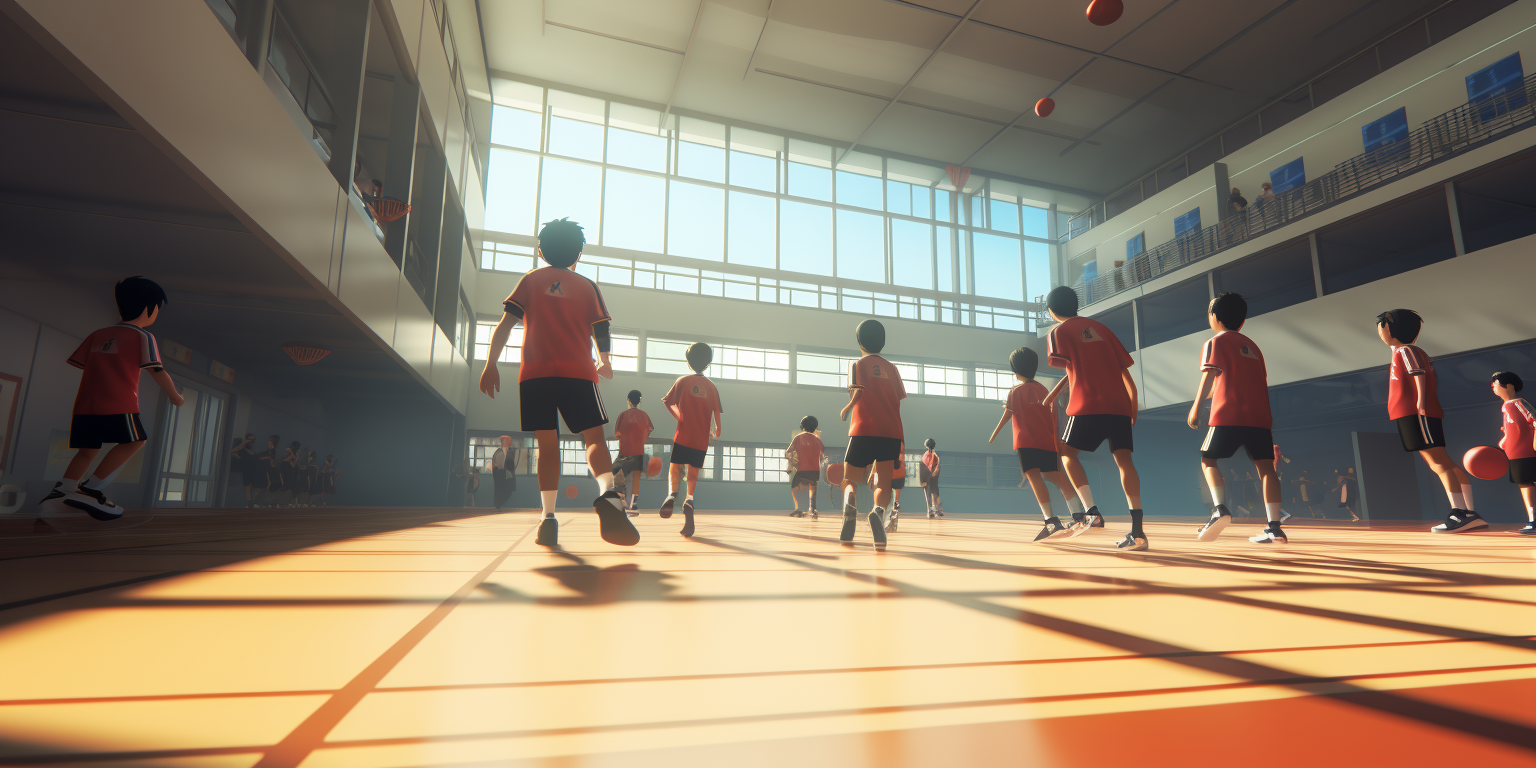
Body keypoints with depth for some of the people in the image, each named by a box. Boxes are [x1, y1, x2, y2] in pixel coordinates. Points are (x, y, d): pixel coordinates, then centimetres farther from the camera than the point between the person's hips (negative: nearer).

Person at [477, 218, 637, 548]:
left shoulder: (531, 280, 15)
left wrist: (491, 364, 4)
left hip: (535, 373, 1)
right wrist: (604, 361, 27)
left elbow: (505, 324, 5)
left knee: (547, 445, 4)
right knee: (594, 438, -7)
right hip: (578, 373, -1)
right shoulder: (588, 286, 14)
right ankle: (608, 494, -35)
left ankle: (549, 519, -3)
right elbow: (602, 332, 9)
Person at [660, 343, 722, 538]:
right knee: (693, 474, 9)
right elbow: (717, 413, 2)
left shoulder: (683, 381, -1)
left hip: (682, 436, -1)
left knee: (674, 469, 10)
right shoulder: (711, 387, 4)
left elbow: (668, 402, -2)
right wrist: (717, 431, 18)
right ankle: (689, 500, -18)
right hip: (701, 440, 2)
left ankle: (672, 494, -19)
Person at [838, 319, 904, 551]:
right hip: (891, 434, 3)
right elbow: (900, 400, 11)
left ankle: (850, 507, -25)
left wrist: (846, 410, 6)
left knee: (850, 482, 10)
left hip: (863, 431, -2)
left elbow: (859, 391, -12)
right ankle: (879, 511, -31)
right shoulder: (891, 368, 16)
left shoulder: (858, 364, 5)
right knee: (883, 485, 3)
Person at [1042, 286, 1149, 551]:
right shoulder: (1100, 327, 21)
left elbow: (1071, 370, -8)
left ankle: (1092, 512, -7)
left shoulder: (1058, 332, 7)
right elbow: (1124, 369, 19)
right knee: (1123, 459, 1)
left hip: (1087, 404, -5)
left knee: (1067, 453, 8)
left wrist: (1052, 395, -1)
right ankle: (1137, 531, -6)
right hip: (1119, 405, 5)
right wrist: (1133, 406, 23)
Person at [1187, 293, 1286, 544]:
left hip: (1228, 414, -5)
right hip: (1259, 415, 5)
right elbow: (1261, 380, 26)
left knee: (1208, 459, 6)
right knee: (1265, 466, 3)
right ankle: (1274, 527, -2)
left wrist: (1197, 405, -12)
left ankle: (1221, 509, -12)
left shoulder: (1214, 342, 5)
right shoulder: (1252, 346, 24)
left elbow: (1210, 373, -8)